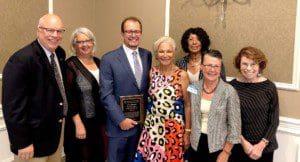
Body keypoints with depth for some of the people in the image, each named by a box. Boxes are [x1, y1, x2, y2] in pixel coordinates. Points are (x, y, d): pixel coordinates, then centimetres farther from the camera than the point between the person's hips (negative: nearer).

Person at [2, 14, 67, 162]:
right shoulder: (21, 60, -20)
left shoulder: (60, 53, 3)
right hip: (34, 136, -7)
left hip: (57, 128, 7)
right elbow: (12, 106, -21)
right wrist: (22, 143, -19)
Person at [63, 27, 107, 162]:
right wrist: (78, 124, -17)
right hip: (80, 122, -5)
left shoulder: (98, 62, 7)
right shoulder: (70, 65, -11)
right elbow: (68, 98, -14)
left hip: (99, 121, 6)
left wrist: (105, 119, 9)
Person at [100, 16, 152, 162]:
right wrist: (121, 120, -16)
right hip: (120, 123, -4)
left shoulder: (147, 55, 4)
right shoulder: (109, 59, -9)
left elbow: (149, 85, 10)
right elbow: (106, 94, -11)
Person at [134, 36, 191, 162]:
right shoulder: (152, 72, 2)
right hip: (151, 126, 3)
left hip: (174, 128, -2)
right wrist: (145, 122, 10)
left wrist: (187, 132, -3)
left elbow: (187, 105, -3)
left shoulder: (182, 75, -7)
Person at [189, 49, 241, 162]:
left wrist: (226, 152, -10)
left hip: (218, 146, -3)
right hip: (196, 144, 3)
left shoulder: (229, 91, -14)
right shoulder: (194, 88, -3)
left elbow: (234, 125, -11)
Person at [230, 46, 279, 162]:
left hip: (265, 146, 0)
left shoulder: (269, 87, -8)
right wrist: (244, 143, -10)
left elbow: (274, 120, -4)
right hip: (239, 145, 0)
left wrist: (261, 145, -10)